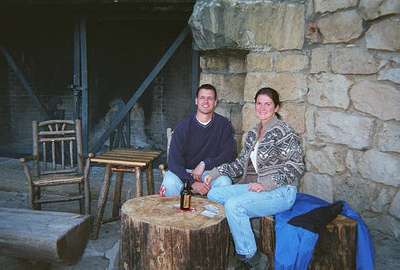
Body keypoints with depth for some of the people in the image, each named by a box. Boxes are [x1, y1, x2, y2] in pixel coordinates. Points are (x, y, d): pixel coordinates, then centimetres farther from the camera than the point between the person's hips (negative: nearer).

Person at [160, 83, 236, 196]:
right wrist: (192, 182, -27)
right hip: (184, 171, -1)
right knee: (170, 182, -31)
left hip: (211, 170, 1)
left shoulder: (224, 125, -2)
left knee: (225, 182, -30)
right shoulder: (183, 126, -8)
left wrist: (204, 164, -17)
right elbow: (174, 161, -14)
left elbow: (229, 154, -6)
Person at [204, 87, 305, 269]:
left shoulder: (282, 131, -10)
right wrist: (215, 173, 2)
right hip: (254, 187, 8)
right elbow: (241, 163, 15)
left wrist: (266, 184, -21)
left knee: (233, 205, -29)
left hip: (280, 191, -8)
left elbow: (296, 167, -14)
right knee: (213, 195, -6)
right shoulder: (253, 134, 14)